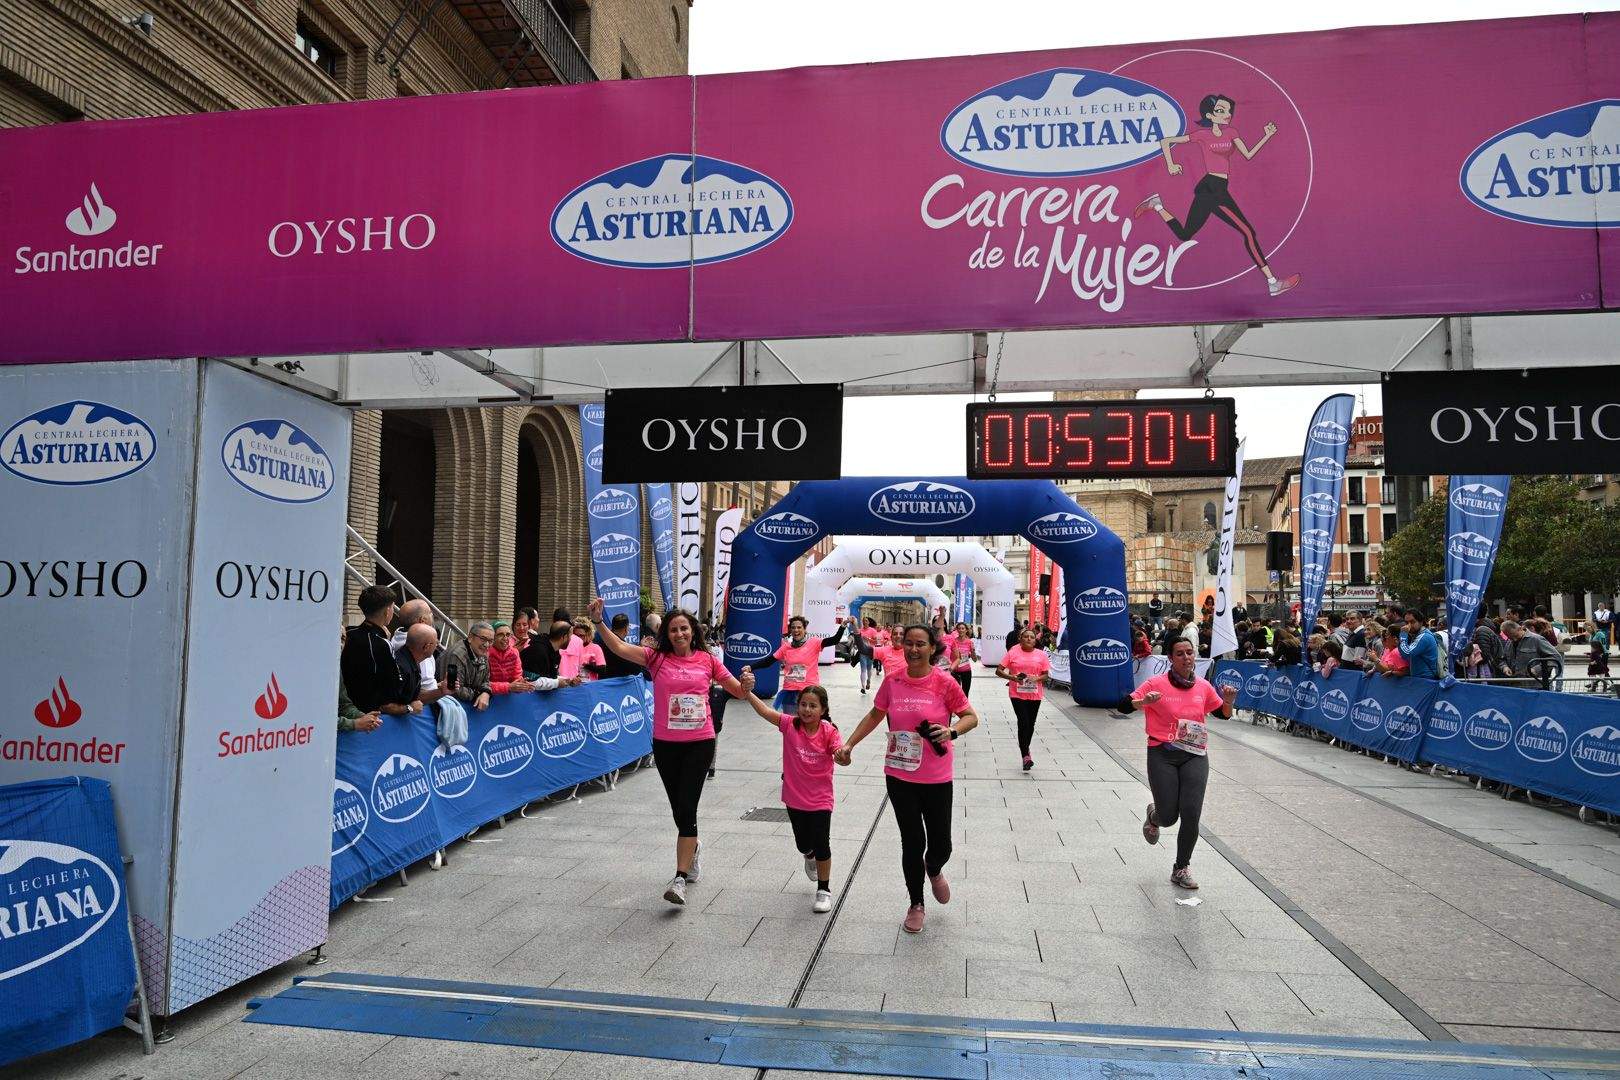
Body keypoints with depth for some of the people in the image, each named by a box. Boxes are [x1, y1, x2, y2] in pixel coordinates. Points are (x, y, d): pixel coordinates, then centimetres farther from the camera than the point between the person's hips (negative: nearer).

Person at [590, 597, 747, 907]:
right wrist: (598, 621, -28)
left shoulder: (707, 660, 1)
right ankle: (693, 849, 43)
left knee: (686, 808, -10)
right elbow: (619, 647, -14)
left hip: (700, 743, -2)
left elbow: (737, 691, 8)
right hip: (665, 744, 2)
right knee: (679, 808, 14)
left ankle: (680, 878, -5)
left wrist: (746, 684, -15)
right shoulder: (657, 657, -1)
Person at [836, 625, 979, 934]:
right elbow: (874, 716, 12)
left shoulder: (944, 682, -10)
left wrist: (951, 731, -23)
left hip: (936, 778, -2)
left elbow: (971, 717, -4)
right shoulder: (892, 682, -1)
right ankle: (916, 904, 31)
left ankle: (934, 870, 44)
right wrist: (849, 745, 9)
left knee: (941, 844, 5)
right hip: (899, 777, 2)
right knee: (912, 842, 8)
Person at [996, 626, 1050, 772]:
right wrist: (1011, 677, -19)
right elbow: (999, 671, -2)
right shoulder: (1013, 653, -2)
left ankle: (1025, 750, 33)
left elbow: (1046, 674, 5)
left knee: (1031, 724, 12)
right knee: (1023, 723, -11)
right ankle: (1026, 756, -6)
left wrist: (1037, 678, -15)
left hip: (1035, 694, 3)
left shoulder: (1041, 654, 3)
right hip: (1017, 694, -3)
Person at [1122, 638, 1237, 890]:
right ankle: (1153, 816, 37)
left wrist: (1229, 701, -4)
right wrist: (1145, 701, -27)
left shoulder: (1203, 687, 4)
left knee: (1191, 815, -7)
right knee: (1168, 817, -4)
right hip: (1162, 755, -2)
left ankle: (1181, 870, 14)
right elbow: (1125, 706, -7)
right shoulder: (1157, 683, -7)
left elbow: (1223, 714, 18)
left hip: (1195, 756, 3)